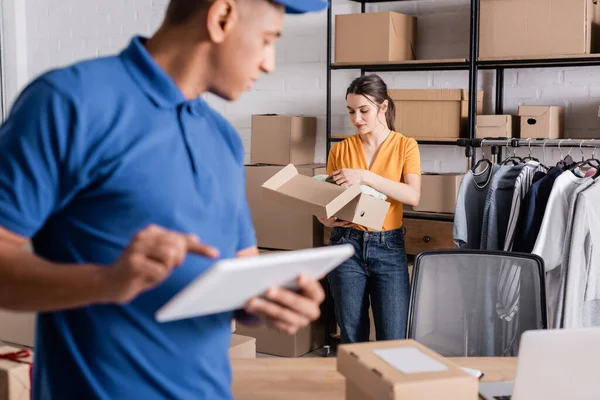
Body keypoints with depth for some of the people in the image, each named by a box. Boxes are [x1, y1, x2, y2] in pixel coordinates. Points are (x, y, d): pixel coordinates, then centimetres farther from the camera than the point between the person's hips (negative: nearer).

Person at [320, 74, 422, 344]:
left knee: (394, 339, -4)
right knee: (352, 337, 5)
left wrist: (365, 176, -22)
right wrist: (327, 218, -12)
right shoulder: (341, 150, 5)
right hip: (347, 244, 1)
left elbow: (413, 196, -14)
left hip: (389, 246, -1)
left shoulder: (405, 146, 1)